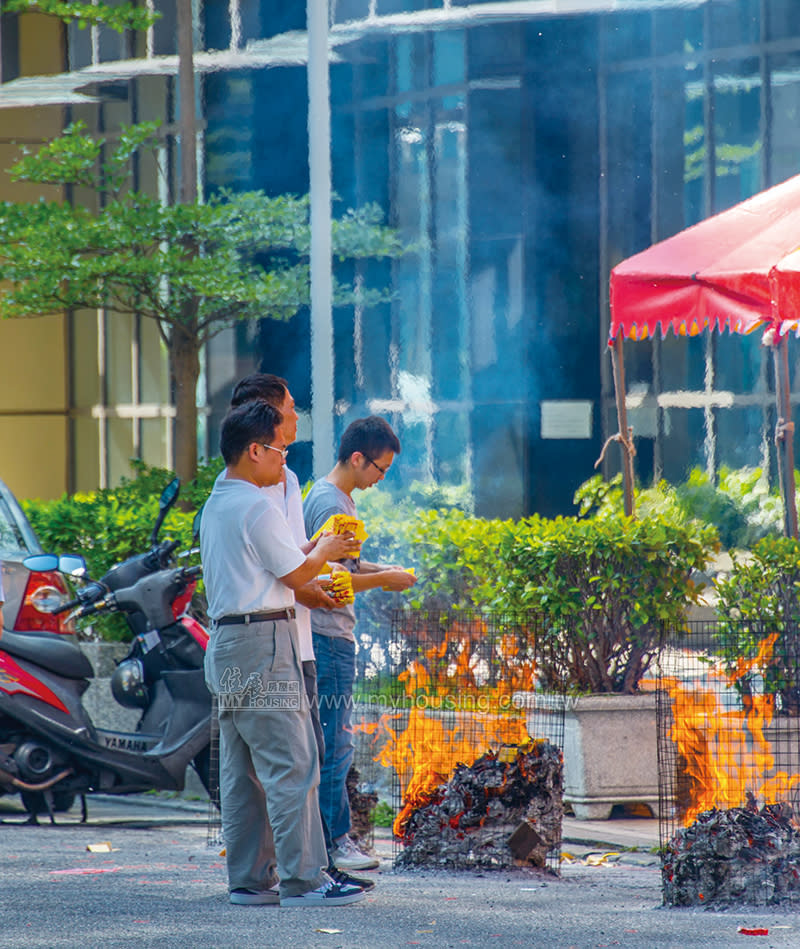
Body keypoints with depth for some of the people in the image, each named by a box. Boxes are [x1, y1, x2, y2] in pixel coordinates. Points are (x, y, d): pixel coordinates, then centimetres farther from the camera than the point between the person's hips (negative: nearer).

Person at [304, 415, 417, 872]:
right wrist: (385, 578, -11)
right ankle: (333, 841, -5)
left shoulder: (338, 498, 17)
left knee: (333, 743, 12)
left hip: (334, 636, 11)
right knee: (335, 744, -7)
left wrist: (379, 570, 12)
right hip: (328, 636, -11)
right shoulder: (330, 504, -15)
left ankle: (335, 838, 17)